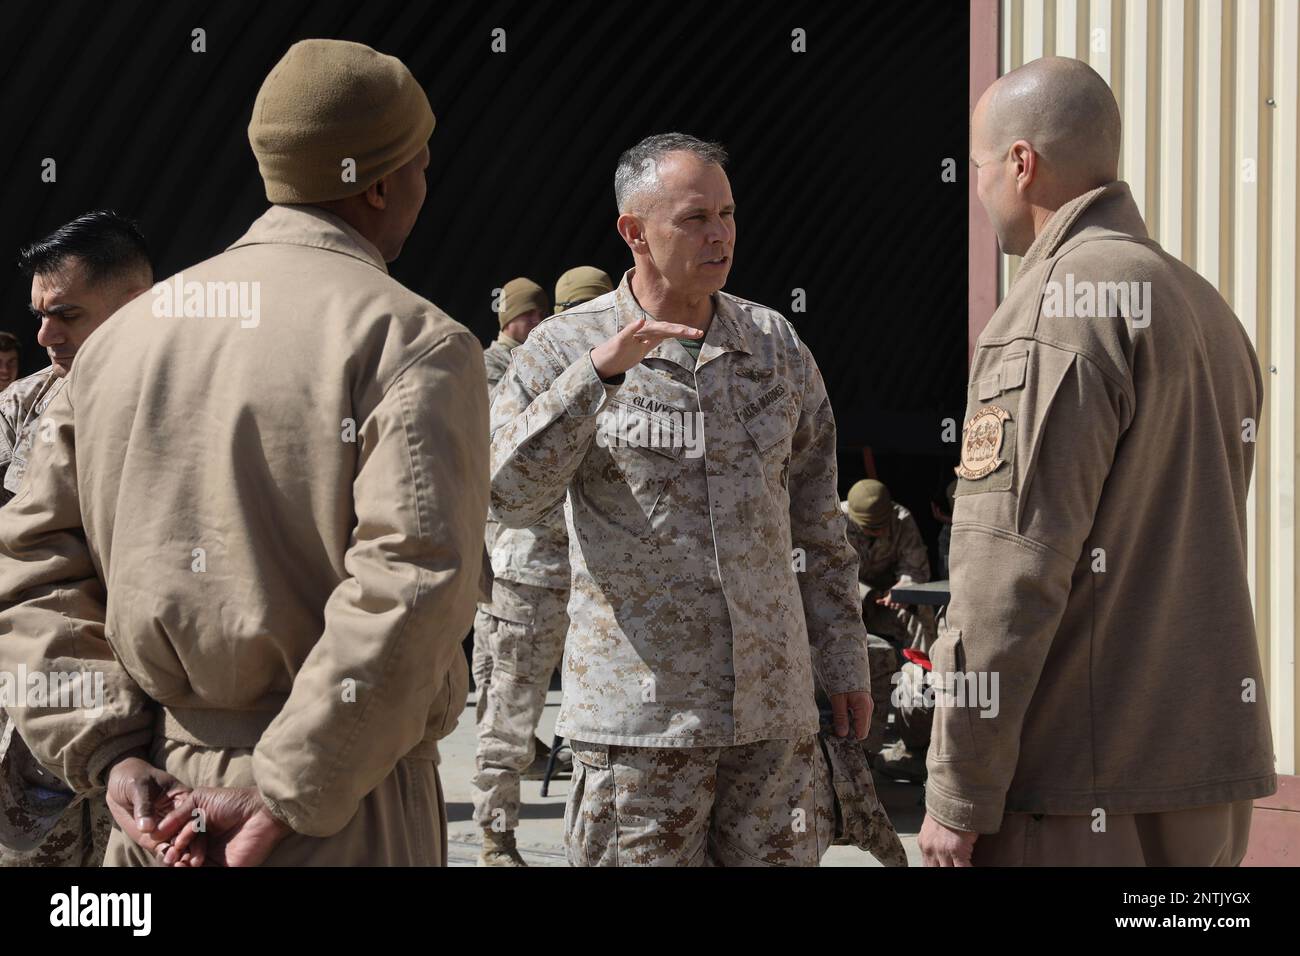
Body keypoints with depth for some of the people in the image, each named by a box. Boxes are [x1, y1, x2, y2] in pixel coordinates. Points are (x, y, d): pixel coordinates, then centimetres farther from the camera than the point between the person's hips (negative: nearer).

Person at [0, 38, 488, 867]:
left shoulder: (128, 332, 8)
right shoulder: (411, 342, -10)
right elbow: (412, 592, -22)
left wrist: (111, 755, 1)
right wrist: (284, 800, -18)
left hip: (161, 804, 5)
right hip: (343, 825, -5)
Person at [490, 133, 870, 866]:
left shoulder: (777, 344, 10)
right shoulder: (565, 349, -2)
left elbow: (817, 522, 15)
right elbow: (507, 495, -17)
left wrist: (845, 665, 12)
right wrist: (599, 370, -26)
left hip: (775, 706, 4)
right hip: (641, 712, -3)